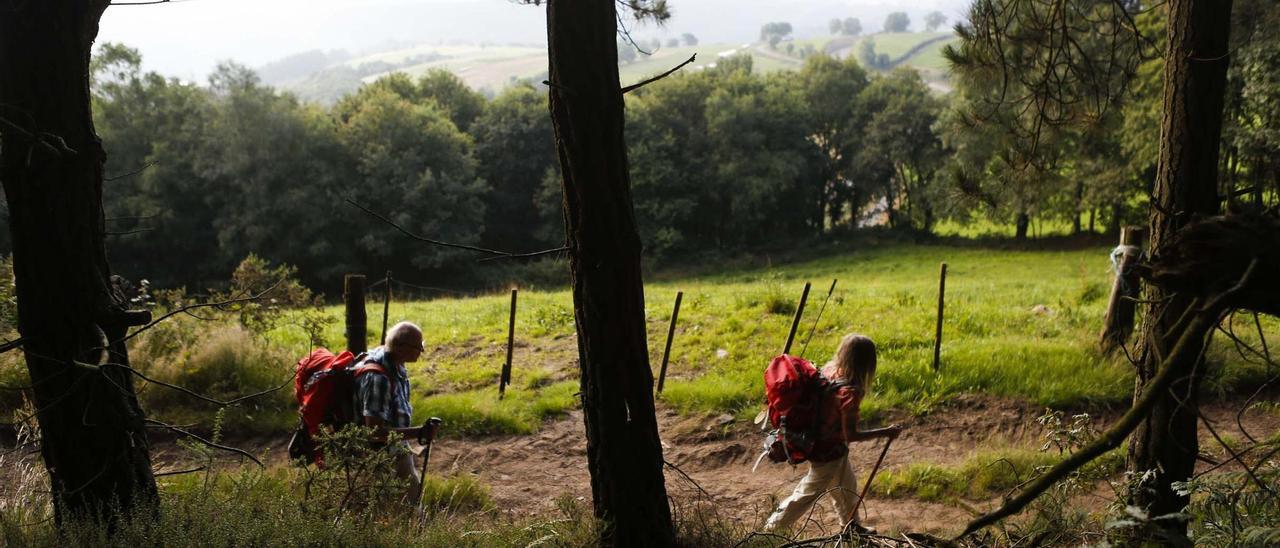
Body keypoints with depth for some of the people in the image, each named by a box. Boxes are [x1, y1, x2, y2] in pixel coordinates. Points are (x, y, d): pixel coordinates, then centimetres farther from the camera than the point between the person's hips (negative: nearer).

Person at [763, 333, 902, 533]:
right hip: (828, 453, -8)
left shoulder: (829, 369, -11)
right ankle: (772, 529, 26)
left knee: (847, 488, 27)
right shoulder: (850, 393, -32)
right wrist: (885, 432, -20)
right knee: (807, 494, 12)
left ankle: (852, 526, 46)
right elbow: (850, 435, -27)